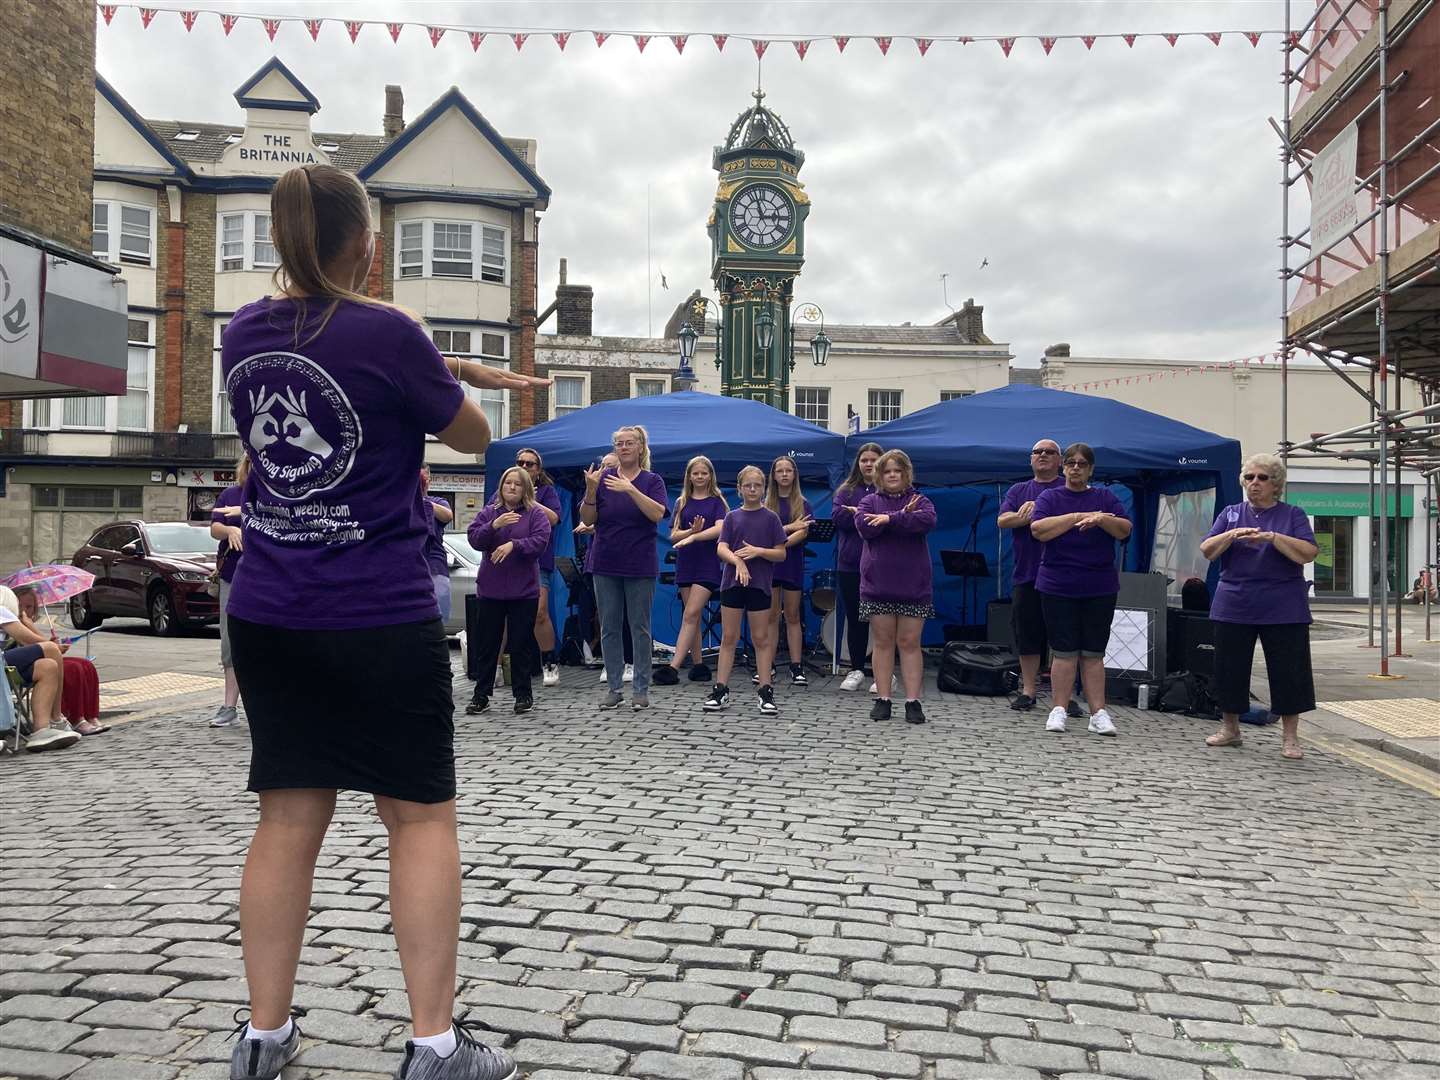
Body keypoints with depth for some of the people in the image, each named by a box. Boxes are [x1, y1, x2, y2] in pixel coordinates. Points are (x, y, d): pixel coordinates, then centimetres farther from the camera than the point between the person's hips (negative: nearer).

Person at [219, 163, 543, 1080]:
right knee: (422, 818, 5)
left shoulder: (244, 333, 6)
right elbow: (473, 436, 0)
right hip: (381, 622, -6)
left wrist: (449, 370, 14)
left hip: (268, 615, 6)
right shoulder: (388, 333, -13)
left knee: (289, 819, 13)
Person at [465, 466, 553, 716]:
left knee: (521, 644, 4)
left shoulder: (536, 513, 2)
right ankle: (481, 695, 15)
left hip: (524, 590, -2)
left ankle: (523, 695, 14)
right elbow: (474, 539, -4)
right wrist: (494, 525, -20)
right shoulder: (488, 513, 9)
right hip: (491, 589, 2)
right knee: (487, 644, 7)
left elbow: (540, 541, -12)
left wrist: (513, 545, -23)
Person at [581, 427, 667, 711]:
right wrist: (591, 491, -16)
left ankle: (641, 689, 11)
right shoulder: (603, 478, 4)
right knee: (609, 628, 6)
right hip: (606, 563, 2)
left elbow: (657, 513, -16)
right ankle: (614, 688, 15)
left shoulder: (652, 481, 1)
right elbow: (587, 519, 1)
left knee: (640, 628, 3)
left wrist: (631, 489, -25)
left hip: (640, 565, -2)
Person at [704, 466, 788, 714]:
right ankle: (721, 690, 9)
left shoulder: (770, 517, 3)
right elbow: (721, 548, -3)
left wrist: (758, 551, -16)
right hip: (732, 582, 1)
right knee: (728, 637, 4)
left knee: (761, 638, 3)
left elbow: (781, 554, 1)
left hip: (759, 584, -1)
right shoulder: (732, 517, 7)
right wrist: (738, 561, -21)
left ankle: (766, 692, 8)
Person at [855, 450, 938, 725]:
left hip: (913, 586, 0)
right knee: (883, 642, 5)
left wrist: (889, 519, -18)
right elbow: (864, 526, -12)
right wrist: (902, 516, -13)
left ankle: (913, 701, 6)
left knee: (910, 643, 2)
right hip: (878, 585, 1)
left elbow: (927, 520, -16)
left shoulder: (919, 500, 7)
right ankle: (883, 699, 11)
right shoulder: (869, 501, 9)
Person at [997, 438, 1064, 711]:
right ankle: (1027, 692, 15)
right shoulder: (1018, 491, 16)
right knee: (1027, 635, 6)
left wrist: (1030, 515, -11)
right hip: (1025, 575, 3)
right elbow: (1002, 520, 2)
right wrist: (1028, 516, -15)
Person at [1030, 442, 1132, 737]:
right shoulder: (1050, 497, 5)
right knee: (1064, 652, 0)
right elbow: (1039, 529, -11)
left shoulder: (1105, 497, 10)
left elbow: (1125, 530, -1)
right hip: (1058, 587, -1)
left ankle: (1098, 713, 6)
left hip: (1100, 588, 1)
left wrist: (1101, 519, -19)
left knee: (1093, 653, 4)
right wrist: (1078, 516, -13)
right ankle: (1059, 710, 7)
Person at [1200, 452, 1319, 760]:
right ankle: (1229, 728, 23)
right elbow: (1207, 551, 0)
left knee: (1288, 671, -1)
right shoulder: (1230, 514, 10)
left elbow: (1308, 553, -10)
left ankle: (1290, 737, 9)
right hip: (1233, 607, 2)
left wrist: (1273, 537, -22)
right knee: (1229, 668, 7)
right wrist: (1231, 535, -17)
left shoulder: (1292, 515, 3)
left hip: (1282, 610, -2)